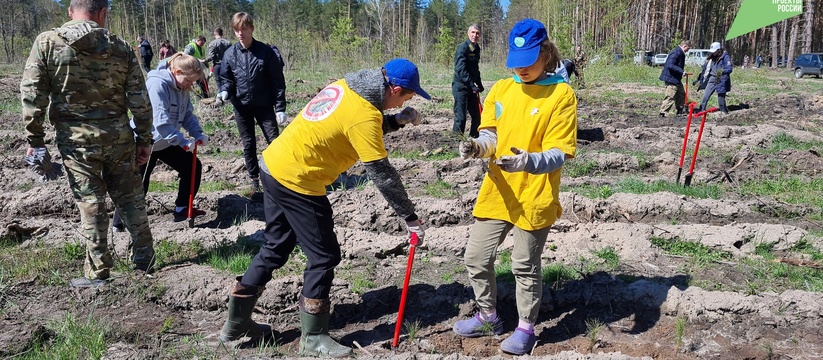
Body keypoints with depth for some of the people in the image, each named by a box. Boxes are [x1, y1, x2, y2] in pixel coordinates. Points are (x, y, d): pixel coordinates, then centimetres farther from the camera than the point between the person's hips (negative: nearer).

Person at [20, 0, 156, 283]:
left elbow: (32, 95, -5)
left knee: (90, 203, 5)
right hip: (119, 137, 2)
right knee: (130, 198, 14)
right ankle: (144, 260, 23)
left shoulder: (47, 43, -2)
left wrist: (34, 139, 2)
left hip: (76, 139, -1)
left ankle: (98, 271, 12)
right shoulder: (121, 48, 0)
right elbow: (140, 100, 0)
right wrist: (144, 140, 8)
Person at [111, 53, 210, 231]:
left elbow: (188, 114, 4)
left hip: (167, 142, 8)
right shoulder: (157, 84, -27)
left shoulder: (182, 88, 0)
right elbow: (160, 121, -34)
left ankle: (182, 209, 16)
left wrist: (198, 134, -13)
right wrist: (183, 142, -35)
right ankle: (119, 224, 13)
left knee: (193, 166, 6)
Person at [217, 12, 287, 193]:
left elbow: (278, 81, -7)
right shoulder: (230, 54, -3)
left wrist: (280, 108, -10)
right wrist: (224, 92, -18)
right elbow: (226, 79, 6)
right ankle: (254, 178, 24)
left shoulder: (266, 52, -10)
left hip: (264, 105, -2)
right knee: (248, 144, 11)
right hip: (241, 106, 3)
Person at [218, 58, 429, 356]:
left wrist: (396, 121, 9)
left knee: (275, 248, 21)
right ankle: (313, 338, 16)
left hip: (273, 166, 9)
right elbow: (382, 174, -17)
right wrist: (410, 216, -9)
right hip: (297, 182, -9)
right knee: (324, 257, 4)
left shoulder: (345, 85, 5)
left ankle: (237, 321, 32)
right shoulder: (365, 115, -19)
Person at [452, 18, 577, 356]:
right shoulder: (500, 89, 6)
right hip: (497, 193, 5)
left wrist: (529, 161, -34)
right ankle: (488, 316, 33)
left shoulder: (561, 93, -10)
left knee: (525, 266, 7)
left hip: (534, 198, -5)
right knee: (476, 258, 10)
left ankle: (526, 328, 29)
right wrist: (477, 147, -17)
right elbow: (490, 135, 7)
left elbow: (560, 153, -15)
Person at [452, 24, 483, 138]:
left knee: (477, 116, 14)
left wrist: (479, 84, 15)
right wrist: (472, 85, -28)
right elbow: (461, 69, -23)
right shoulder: (462, 48, -14)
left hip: (472, 88, 9)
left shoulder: (476, 49, 12)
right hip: (461, 86, -9)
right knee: (460, 117, -8)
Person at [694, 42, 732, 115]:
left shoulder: (725, 57, -9)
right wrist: (698, 78, 17)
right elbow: (705, 68, 17)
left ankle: (724, 112, 20)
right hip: (712, 79, 6)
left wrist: (722, 71, -32)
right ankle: (701, 111, 6)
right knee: (705, 97, -1)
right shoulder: (711, 57, 9)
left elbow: (730, 68, -14)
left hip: (721, 81, -6)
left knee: (721, 98, 1)